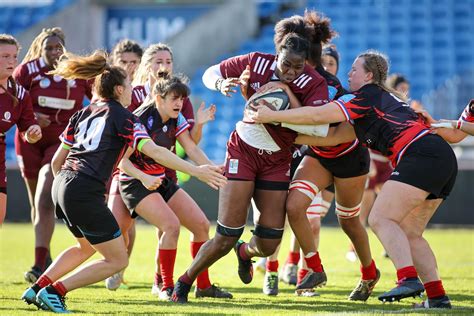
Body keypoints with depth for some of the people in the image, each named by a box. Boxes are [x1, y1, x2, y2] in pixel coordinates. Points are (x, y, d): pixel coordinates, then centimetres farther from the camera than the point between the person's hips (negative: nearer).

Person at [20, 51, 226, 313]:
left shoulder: (83, 114, 19)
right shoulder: (122, 116, -1)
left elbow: (57, 160, 19)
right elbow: (154, 152, -13)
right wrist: (196, 171, -15)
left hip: (62, 184, 8)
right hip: (86, 192, -8)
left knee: (86, 247, 32)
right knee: (117, 260, 3)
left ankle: (37, 289, 25)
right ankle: (53, 292, -2)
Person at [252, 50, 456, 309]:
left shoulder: (366, 96, 1)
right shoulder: (389, 98, 28)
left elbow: (319, 115, -8)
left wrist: (271, 115, -4)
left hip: (420, 155, -9)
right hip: (444, 159, 9)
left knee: (380, 219, -11)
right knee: (409, 233, 11)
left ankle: (408, 278, -29)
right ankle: (437, 296, 3)